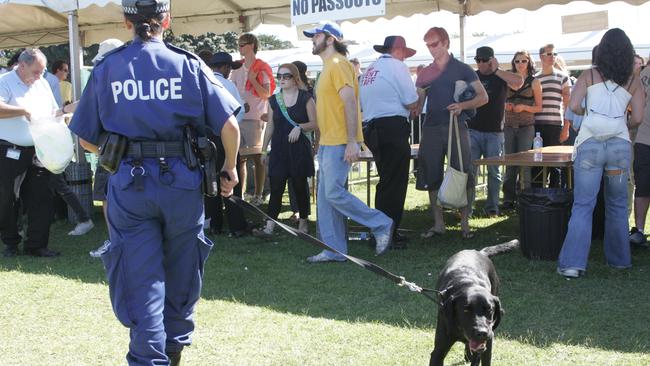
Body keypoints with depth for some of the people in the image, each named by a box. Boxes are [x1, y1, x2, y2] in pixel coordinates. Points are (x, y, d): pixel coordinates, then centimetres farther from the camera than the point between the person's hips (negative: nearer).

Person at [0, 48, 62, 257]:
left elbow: (54, 112, 22)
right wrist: (23, 110, -26)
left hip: (38, 152, 5)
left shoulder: (42, 84, 13)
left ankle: (36, 245, 9)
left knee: (41, 199, 2)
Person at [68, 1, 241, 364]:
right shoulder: (188, 64, -1)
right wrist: (230, 168, 10)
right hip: (181, 181, 1)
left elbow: (87, 139, 6)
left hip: (129, 182, 0)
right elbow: (229, 125, -6)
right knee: (181, 270, 18)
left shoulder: (106, 69, 2)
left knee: (141, 277, 5)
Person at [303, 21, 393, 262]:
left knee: (334, 193, -12)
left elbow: (350, 103, -19)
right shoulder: (328, 67, 19)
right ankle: (333, 250, 12)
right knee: (324, 197, 7)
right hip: (327, 142, 10)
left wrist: (352, 142, -24)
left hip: (340, 143, -10)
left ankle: (381, 225, 2)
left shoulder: (338, 64, -11)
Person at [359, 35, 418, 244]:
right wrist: (413, 110, 12)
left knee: (386, 181, 18)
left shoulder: (369, 70, 18)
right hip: (393, 128, -8)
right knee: (395, 183, -3)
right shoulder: (397, 66, -6)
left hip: (371, 129, 8)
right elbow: (412, 102, -12)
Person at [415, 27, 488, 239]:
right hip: (431, 129, 4)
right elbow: (417, 103, 14)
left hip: (456, 127, -3)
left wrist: (462, 106, -15)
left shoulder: (462, 70, 4)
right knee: (432, 177, 3)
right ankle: (438, 224, 11)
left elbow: (483, 97, 1)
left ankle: (464, 222, 4)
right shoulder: (425, 74, 15)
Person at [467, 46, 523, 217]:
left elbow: (519, 81, -18)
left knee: (494, 171, 4)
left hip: (494, 132, -1)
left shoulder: (501, 76, 2)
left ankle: (492, 207, 12)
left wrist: (496, 70, -11)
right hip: (473, 131, 1)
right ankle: (467, 207, -1)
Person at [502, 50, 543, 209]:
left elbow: (539, 107, 3)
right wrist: (506, 106, -1)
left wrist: (524, 107, -13)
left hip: (526, 126, -3)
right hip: (509, 126, 3)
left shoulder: (534, 82, 4)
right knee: (509, 163, 2)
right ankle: (508, 198, 6)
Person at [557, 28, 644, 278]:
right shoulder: (633, 81, 8)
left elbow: (574, 106, -4)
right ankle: (619, 259, 25)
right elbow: (637, 118, 3)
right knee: (617, 206, 17)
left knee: (582, 206, -1)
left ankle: (572, 263, -8)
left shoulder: (589, 75, 5)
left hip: (590, 143, -1)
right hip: (620, 143, 1)